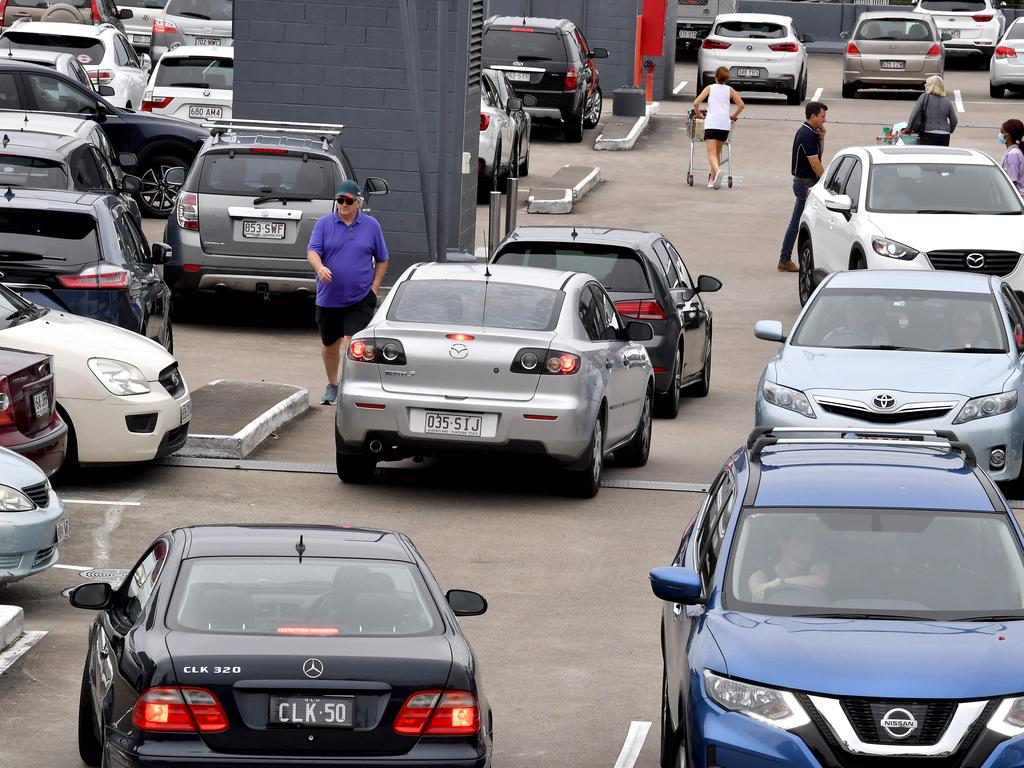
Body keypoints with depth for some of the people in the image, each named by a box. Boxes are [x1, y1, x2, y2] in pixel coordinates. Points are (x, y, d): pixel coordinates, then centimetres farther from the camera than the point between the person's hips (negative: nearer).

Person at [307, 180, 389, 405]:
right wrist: (320, 268, -31)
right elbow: (312, 251, -9)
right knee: (330, 345, 16)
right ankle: (332, 385, 37)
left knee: (351, 344, -15)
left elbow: (382, 259, 11)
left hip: (360, 300, -2)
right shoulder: (324, 223, 1)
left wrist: (374, 288, 0)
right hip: (328, 299, 2)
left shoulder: (371, 226, 3)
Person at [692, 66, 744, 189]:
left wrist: (698, 113, 18)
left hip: (711, 123, -3)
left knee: (712, 153, -13)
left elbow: (696, 103, 0)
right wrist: (734, 116, 23)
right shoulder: (730, 90, 14)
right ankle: (712, 180, 21)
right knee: (717, 153, 17)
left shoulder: (710, 88, 9)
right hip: (725, 124, 3)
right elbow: (741, 105, 8)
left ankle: (717, 170, -41)